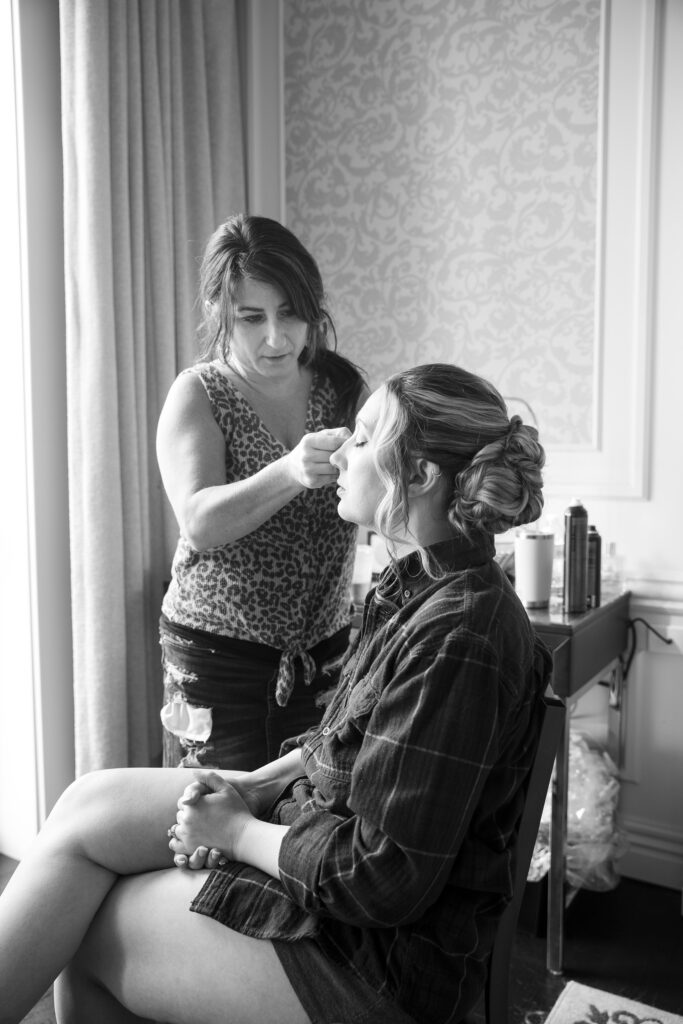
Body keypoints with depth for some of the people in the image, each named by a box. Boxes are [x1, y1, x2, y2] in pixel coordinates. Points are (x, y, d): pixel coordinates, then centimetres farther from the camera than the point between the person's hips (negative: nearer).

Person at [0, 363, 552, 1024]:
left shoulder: (456, 638, -28)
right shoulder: (421, 583, 3)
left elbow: (386, 877, -25)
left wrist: (239, 833, -12)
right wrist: (256, 783, 1)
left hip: (384, 956, -8)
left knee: (86, 929, -3)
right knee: (90, 805, 0)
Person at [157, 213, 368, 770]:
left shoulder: (342, 386, 1)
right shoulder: (198, 394, -7)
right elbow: (199, 522, -21)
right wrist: (290, 473, -37)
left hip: (326, 650, 3)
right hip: (218, 657, -2)